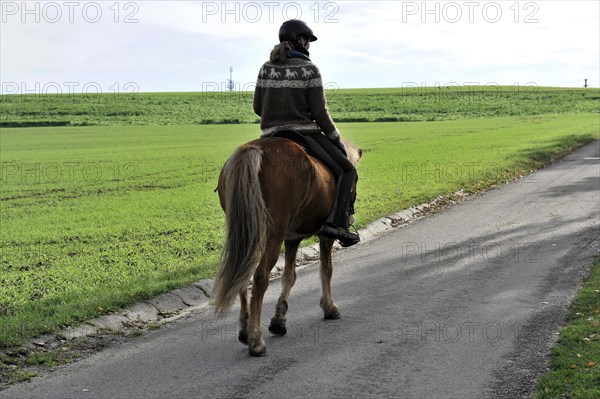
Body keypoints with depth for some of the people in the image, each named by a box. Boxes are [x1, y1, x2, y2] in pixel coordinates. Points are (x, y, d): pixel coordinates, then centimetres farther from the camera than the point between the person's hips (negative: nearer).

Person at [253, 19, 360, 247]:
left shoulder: (266, 68, 6)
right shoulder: (309, 69, -7)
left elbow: (258, 107, 9)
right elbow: (320, 112, -9)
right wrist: (337, 139, 4)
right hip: (305, 134, -5)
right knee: (347, 171, 6)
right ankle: (337, 223, -12)